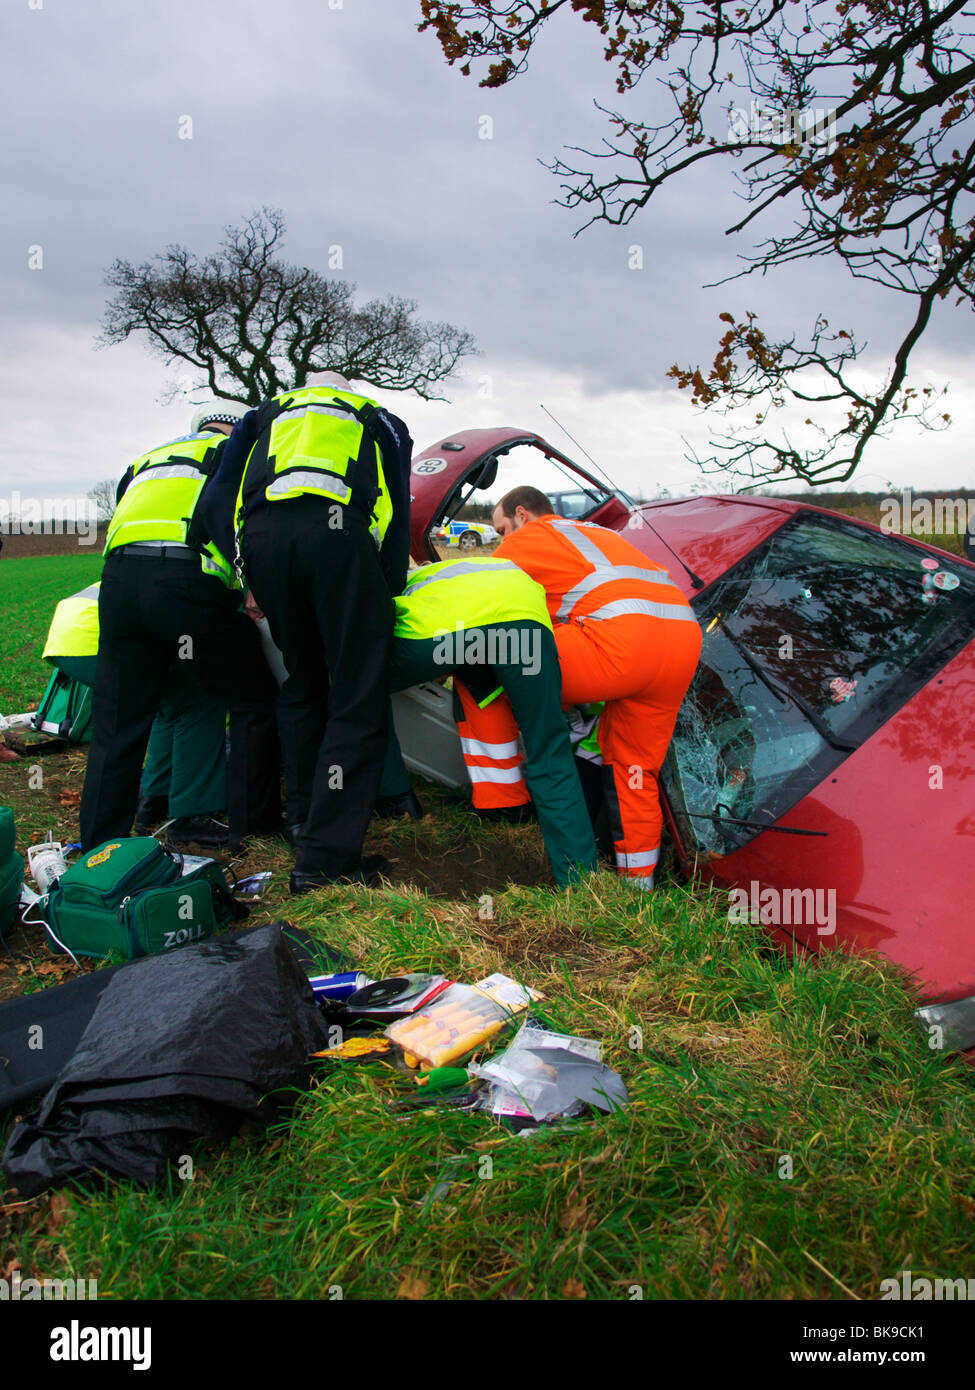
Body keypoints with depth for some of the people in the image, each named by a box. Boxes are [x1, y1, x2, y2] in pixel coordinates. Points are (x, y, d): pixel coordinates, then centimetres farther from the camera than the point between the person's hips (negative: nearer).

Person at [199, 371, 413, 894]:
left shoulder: (265, 415, 37)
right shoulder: (380, 420, 34)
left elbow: (217, 501, 21)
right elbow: (397, 515, 19)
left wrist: (251, 578, 20)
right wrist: (387, 590, 20)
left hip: (261, 535, 3)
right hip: (337, 529, -3)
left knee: (302, 684, 21)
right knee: (358, 700, -1)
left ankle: (303, 818, 30)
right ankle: (324, 859, -5)